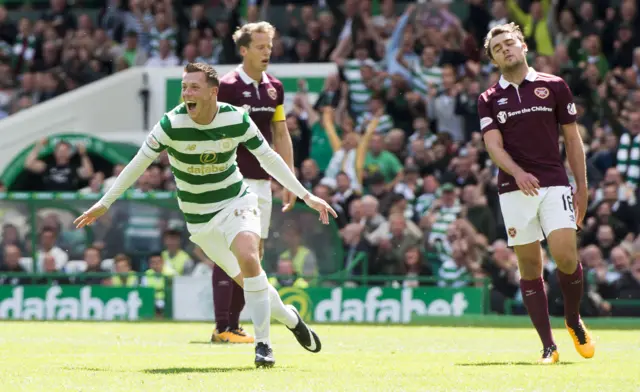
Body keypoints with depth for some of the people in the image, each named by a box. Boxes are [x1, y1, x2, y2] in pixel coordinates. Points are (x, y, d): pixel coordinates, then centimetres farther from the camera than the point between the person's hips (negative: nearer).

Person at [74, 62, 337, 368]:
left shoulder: (237, 119, -13)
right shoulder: (171, 124, -17)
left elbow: (269, 158, 1)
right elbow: (139, 164, -6)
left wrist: (306, 196, 1)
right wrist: (104, 204, -3)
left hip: (236, 202, -1)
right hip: (199, 218, 1)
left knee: (247, 258, -27)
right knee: (246, 280, 0)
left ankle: (263, 344, -19)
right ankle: (290, 318, 30)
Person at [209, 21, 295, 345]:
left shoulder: (274, 88, 11)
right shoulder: (227, 86, -9)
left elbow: (281, 136, 18)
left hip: (262, 181, 7)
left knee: (254, 253, 7)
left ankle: (234, 324, 13)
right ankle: (222, 328, -9)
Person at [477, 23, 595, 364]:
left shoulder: (554, 87, 8)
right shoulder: (489, 99, 9)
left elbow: (572, 139, 10)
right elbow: (494, 145, -2)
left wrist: (582, 186, 5)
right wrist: (518, 172, -21)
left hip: (555, 185, -1)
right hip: (514, 191, 1)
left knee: (565, 256, -16)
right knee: (529, 267, -1)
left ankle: (574, 320, 11)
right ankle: (548, 345, 4)